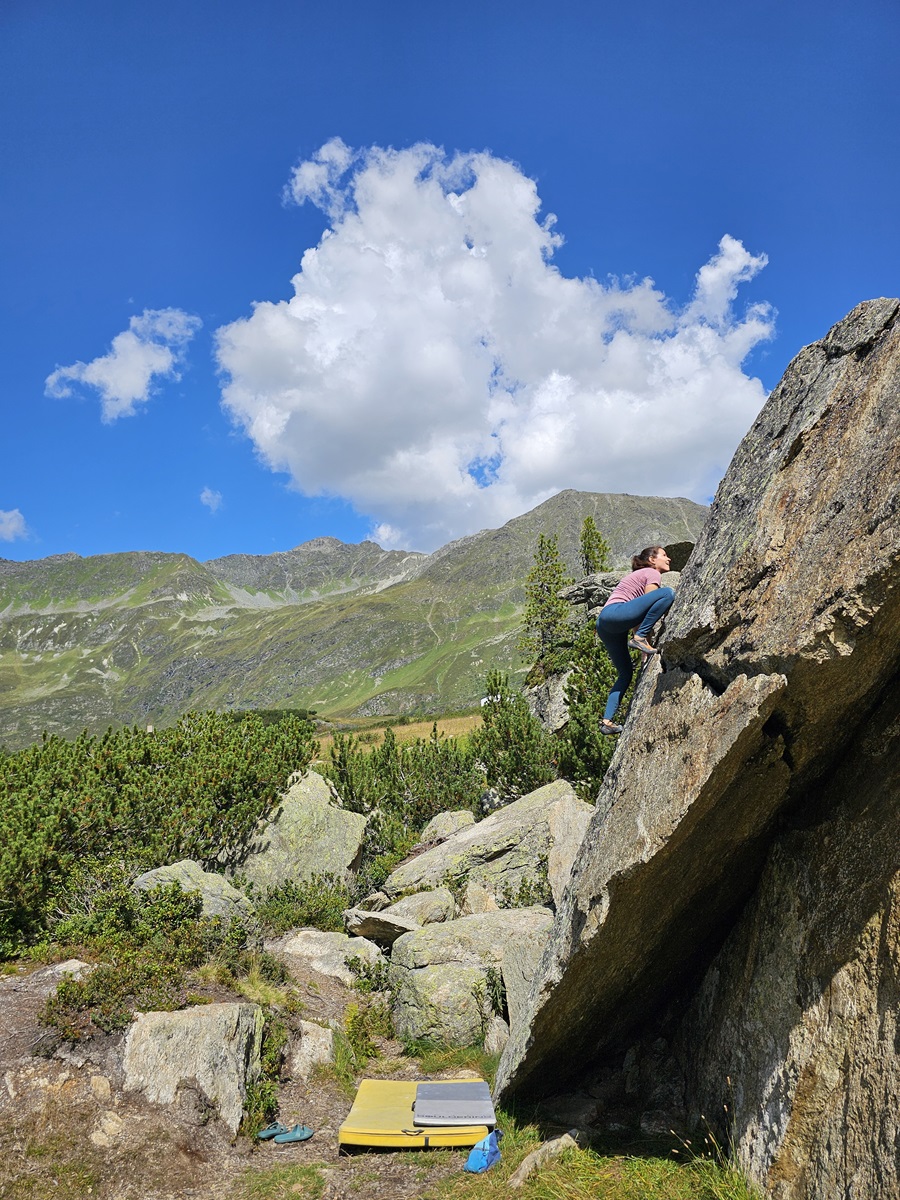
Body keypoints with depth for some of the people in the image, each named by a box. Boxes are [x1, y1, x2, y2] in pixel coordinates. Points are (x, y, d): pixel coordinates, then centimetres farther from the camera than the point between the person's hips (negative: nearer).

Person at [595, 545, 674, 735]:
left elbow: (640, 610, 27)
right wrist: (641, 636, -2)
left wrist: (645, 650, 21)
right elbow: (648, 603, -3)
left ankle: (607, 721, 8)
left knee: (626, 673, 15)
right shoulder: (652, 573, 7)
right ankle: (639, 638, -20)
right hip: (614, 614, -10)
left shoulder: (639, 575, 34)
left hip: (604, 624, 10)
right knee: (668, 593, -17)